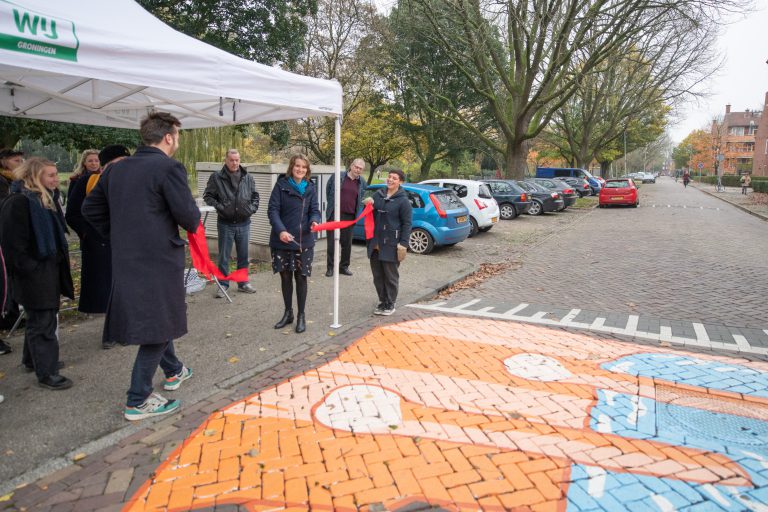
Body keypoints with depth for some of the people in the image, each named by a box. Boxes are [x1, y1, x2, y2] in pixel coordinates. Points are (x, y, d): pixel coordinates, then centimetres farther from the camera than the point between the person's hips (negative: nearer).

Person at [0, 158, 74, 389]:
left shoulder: (49, 200, 11)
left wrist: (61, 261, 15)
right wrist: (31, 269, -18)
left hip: (51, 269, 9)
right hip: (34, 274, -9)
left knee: (39, 318, 20)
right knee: (43, 322, -3)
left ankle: (32, 359, 36)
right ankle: (46, 373, 7)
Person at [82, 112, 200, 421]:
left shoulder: (116, 169, 8)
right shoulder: (169, 168, -14)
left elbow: (90, 208, 13)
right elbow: (189, 216, -18)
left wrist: (119, 237, 16)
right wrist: (192, 226, 4)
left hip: (125, 260, 8)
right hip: (159, 260, -8)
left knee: (157, 318, 24)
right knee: (159, 325, 4)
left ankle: (173, 371, 41)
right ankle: (138, 401, 9)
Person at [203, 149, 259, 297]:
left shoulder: (248, 178, 5)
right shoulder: (216, 178, -4)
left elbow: (255, 196, 15)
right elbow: (208, 196, -1)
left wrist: (252, 208, -1)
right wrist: (219, 207, -14)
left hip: (243, 223, 3)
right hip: (225, 223, -3)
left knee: (243, 255, 12)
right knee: (224, 257, 4)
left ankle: (243, 283, 25)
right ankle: (223, 284, 16)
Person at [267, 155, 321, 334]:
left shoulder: (310, 188, 5)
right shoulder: (281, 185, -3)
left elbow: (314, 210, 2)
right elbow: (272, 209, -9)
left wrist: (315, 221, -22)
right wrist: (280, 230, -23)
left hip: (303, 241, 1)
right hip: (282, 240, 0)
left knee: (301, 277, 6)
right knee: (285, 276, 11)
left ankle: (301, 316, 18)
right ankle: (288, 313, 27)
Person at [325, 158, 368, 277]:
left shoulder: (362, 183, 7)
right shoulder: (337, 177, -2)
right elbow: (328, 190, 11)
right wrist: (331, 204, 10)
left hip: (350, 217, 3)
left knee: (347, 243, 10)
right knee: (332, 242, 2)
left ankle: (344, 266, 23)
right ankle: (330, 267, 11)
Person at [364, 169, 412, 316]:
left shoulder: (403, 200, -8)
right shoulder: (378, 194, 9)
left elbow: (407, 224, -10)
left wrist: (403, 244, -16)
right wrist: (368, 204, -3)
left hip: (391, 244, -6)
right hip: (375, 242, 6)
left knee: (391, 276, 6)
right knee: (377, 275, 13)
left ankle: (390, 305, 18)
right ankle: (382, 301, 27)